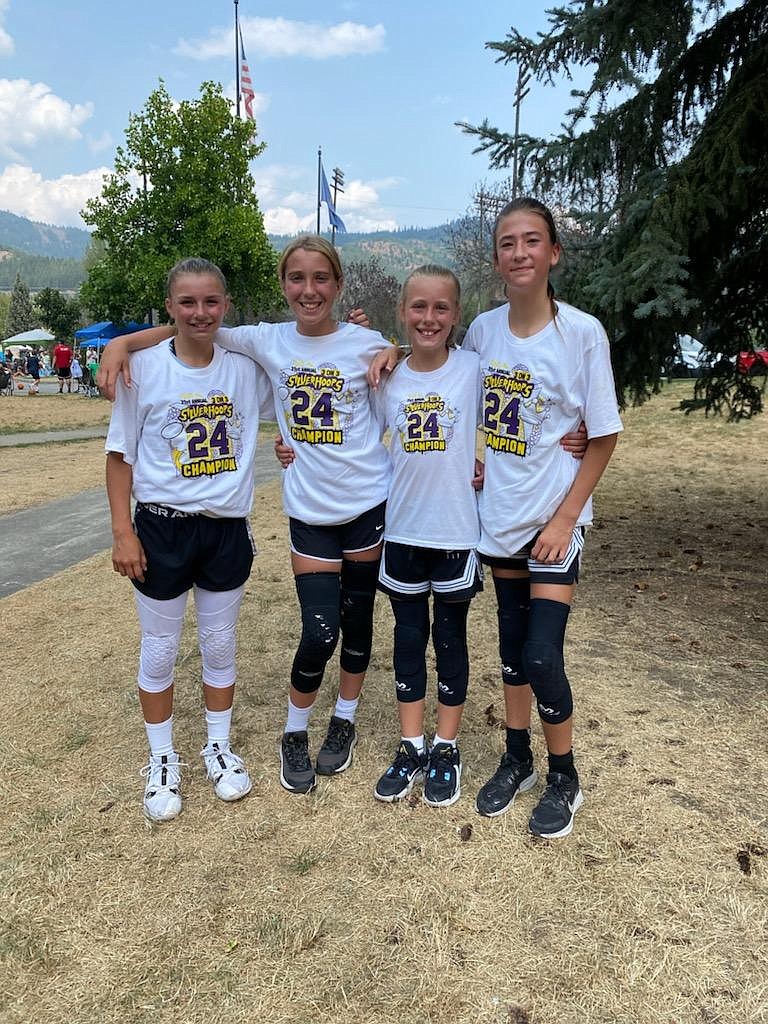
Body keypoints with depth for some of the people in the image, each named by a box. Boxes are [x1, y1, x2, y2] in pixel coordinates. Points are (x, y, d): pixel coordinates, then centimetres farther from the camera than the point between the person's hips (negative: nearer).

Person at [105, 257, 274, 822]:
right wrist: (122, 531, -8)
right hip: (163, 527, -1)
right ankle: (162, 761, 31)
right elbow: (120, 453, -3)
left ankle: (219, 748, 36)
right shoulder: (144, 367, -7)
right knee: (160, 650, 11)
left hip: (228, 528, 2)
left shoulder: (246, 366, -2)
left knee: (220, 644, 15)